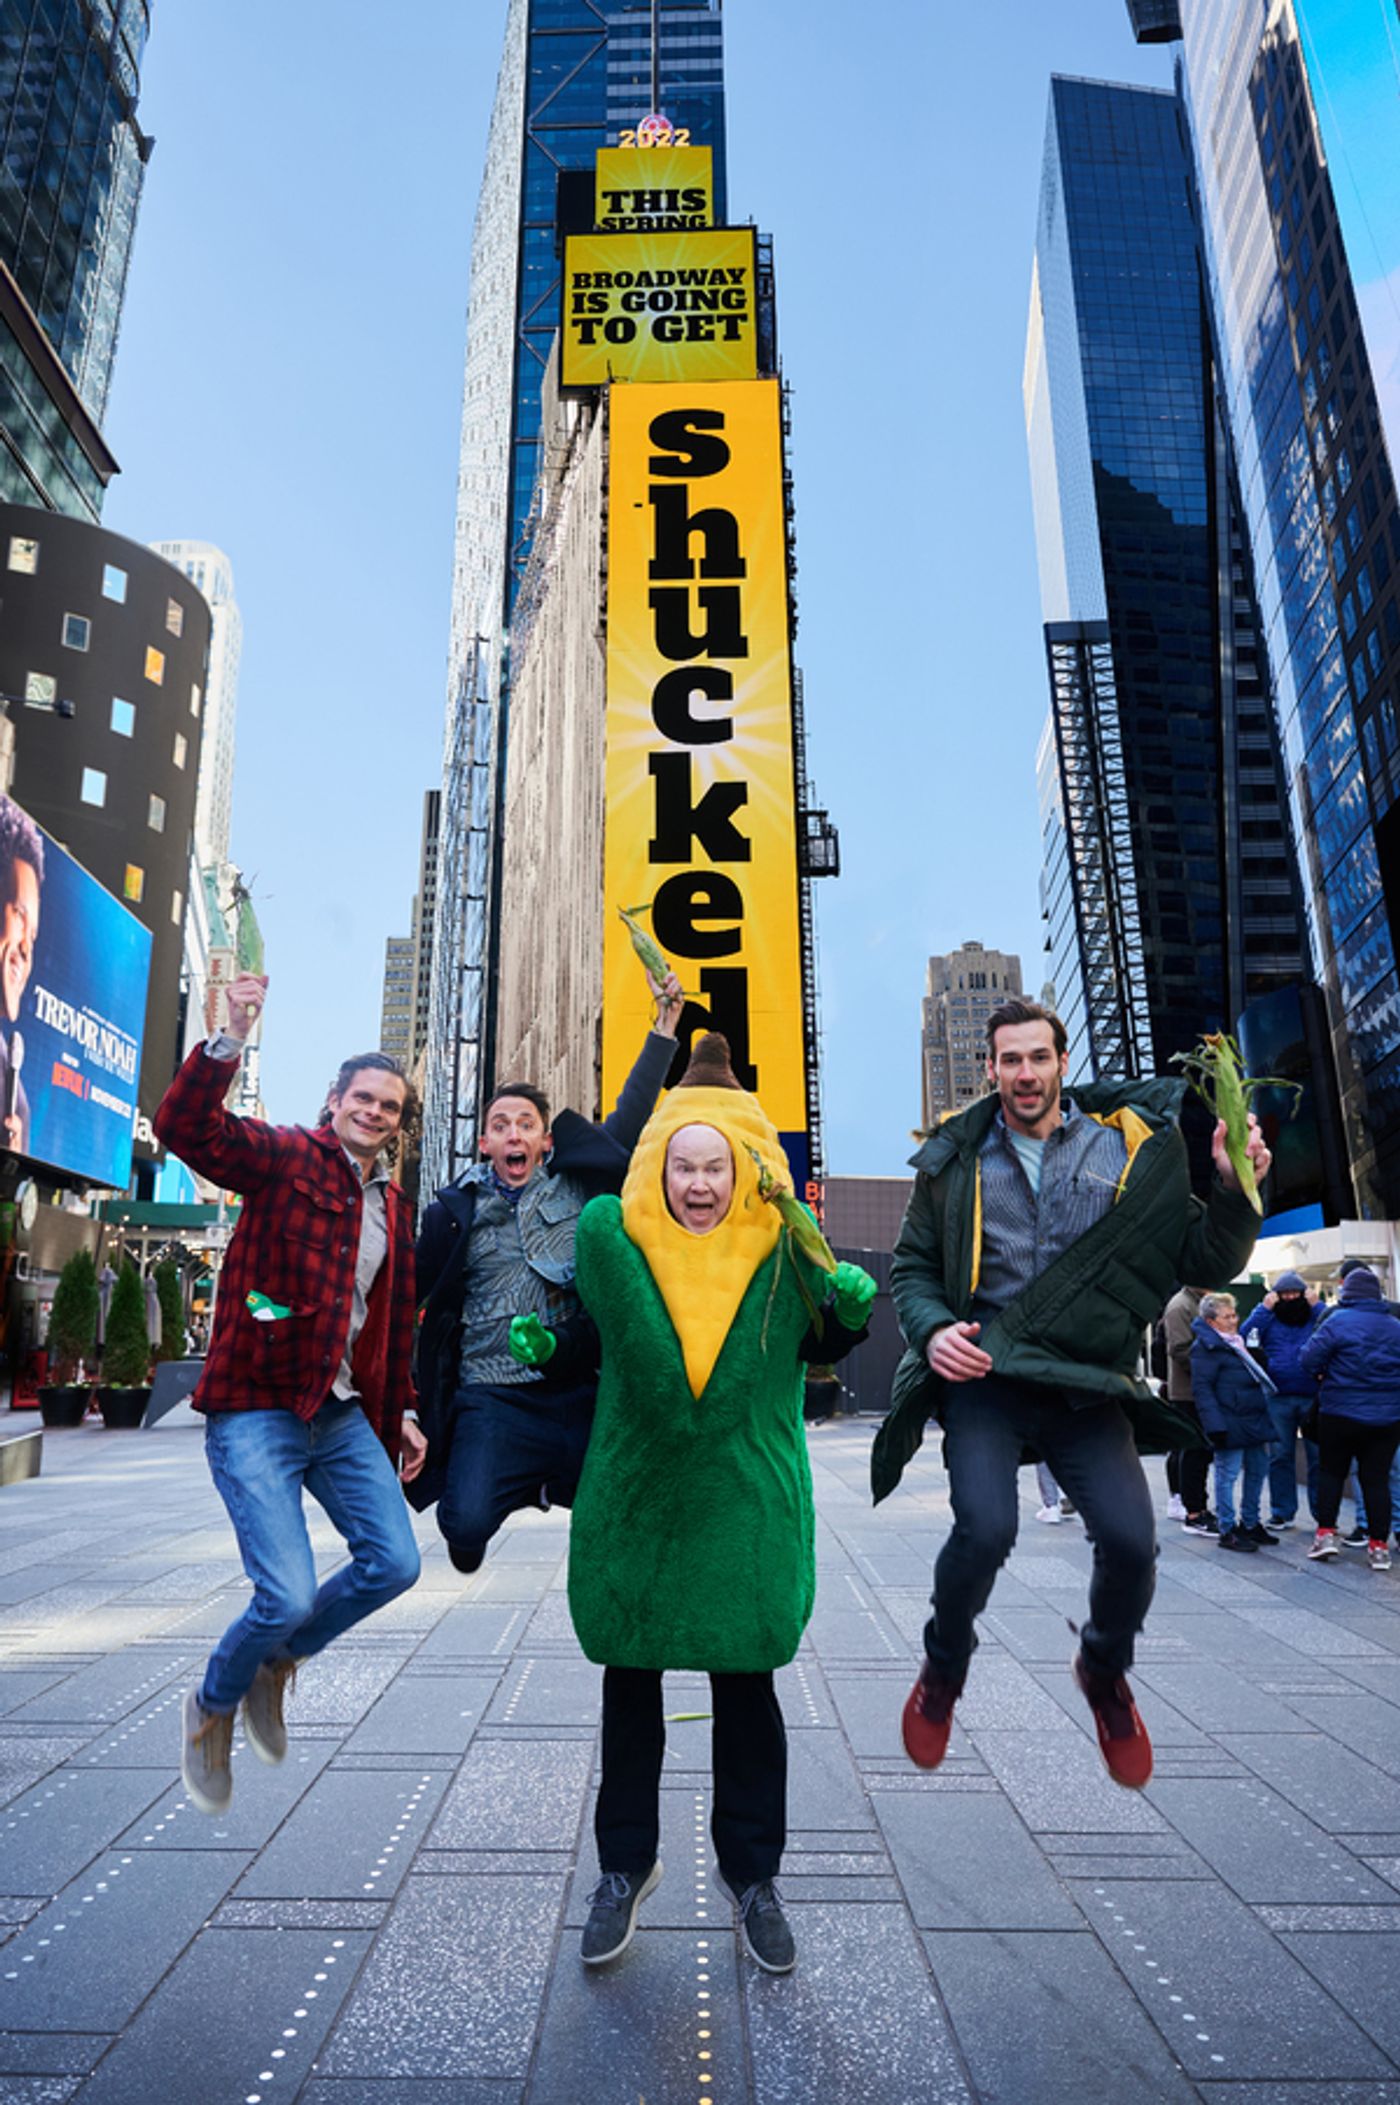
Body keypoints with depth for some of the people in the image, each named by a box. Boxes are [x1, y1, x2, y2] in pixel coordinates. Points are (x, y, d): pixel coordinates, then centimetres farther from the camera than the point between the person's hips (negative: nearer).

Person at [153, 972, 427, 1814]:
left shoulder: (394, 1208, 14)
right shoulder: (285, 1156, -5)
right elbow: (183, 1127, -22)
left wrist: (400, 1412, 20)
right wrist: (232, 1042, -34)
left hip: (342, 1414, 7)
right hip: (257, 1411, -6)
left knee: (395, 1562, 1)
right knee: (288, 1595, -10)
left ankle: (275, 1664, 29)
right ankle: (213, 1705, 25)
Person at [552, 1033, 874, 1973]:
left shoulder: (785, 1249, -7)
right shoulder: (610, 1234, -7)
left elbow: (818, 1346, 5)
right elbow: (579, 1330, 10)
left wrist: (853, 1303, -14)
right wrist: (536, 1345, -9)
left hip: (747, 1507, 0)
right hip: (634, 1501, 1)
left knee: (747, 1692, 13)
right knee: (629, 1684, 16)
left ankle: (753, 1874, 36)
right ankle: (626, 1865, 39)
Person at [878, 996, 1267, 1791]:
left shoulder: (1132, 1146, 4)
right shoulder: (956, 1159, 5)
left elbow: (1207, 1263, 6)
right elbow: (912, 1268, 11)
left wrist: (1236, 1190, -12)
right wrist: (933, 1331, -9)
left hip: (1086, 1383, 1)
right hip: (983, 1374, -1)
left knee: (1131, 1538, -14)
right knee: (986, 1528, -21)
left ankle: (1105, 1671, 24)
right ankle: (944, 1666, 14)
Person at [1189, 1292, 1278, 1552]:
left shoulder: (1238, 1340, 17)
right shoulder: (1205, 1346, -12)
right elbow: (1201, 1388, -17)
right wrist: (1215, 1425, -23)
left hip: (1255, 1420, 9)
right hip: (1230, 1422, -9)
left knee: (1257, 1471, 16)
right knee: (1227, 1475, -2)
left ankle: (1251, 1524, 29)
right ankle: (1227, 1531, 6)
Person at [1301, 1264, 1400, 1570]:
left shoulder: (1337, 1322, -12)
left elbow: (1310, 1360, -13)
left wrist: (1323, 1378, 7)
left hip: (1341, 1411, -3)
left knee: (1330, 1471, 12)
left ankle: (1326, 1533, 8)